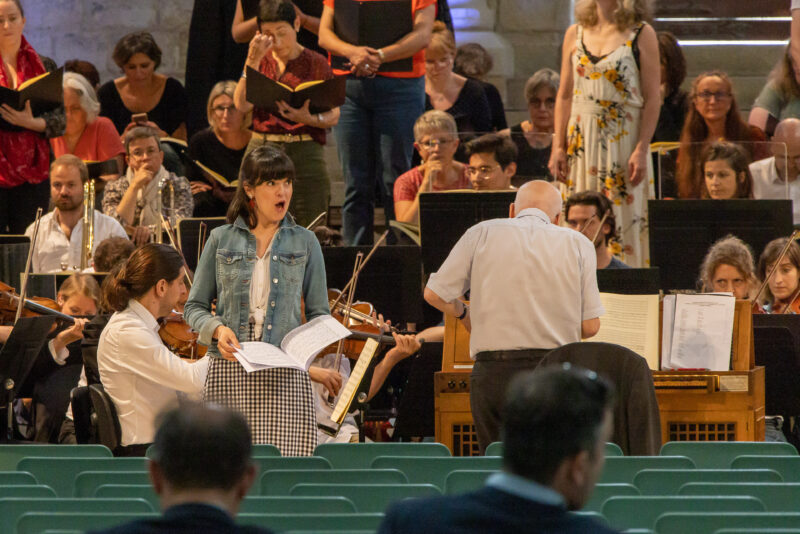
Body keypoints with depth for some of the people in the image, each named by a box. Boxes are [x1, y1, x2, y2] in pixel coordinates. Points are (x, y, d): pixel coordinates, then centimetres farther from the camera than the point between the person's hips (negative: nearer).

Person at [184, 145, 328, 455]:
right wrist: (217, 329, -9)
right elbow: (194, 307, 12)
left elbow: (319, 314, 12)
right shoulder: (221, 240, 10)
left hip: (285, 375, 0)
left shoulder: (304, 243, 11)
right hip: (229, 370, 0)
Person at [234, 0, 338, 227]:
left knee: (307, 232, -8)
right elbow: (242, 104, -2)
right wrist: (253, 61, -8)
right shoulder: (261, 60, 12)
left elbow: (334, 115, -2)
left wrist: (308, 118, -22)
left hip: (304, 155, -2)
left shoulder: (315, 63, 2)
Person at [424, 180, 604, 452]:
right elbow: (590, 326, 4)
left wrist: (464, 313, 26)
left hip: (493, 373, 0)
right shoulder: (578, 244, 6)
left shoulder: (483, 233, 6)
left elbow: (434, 294, 5)